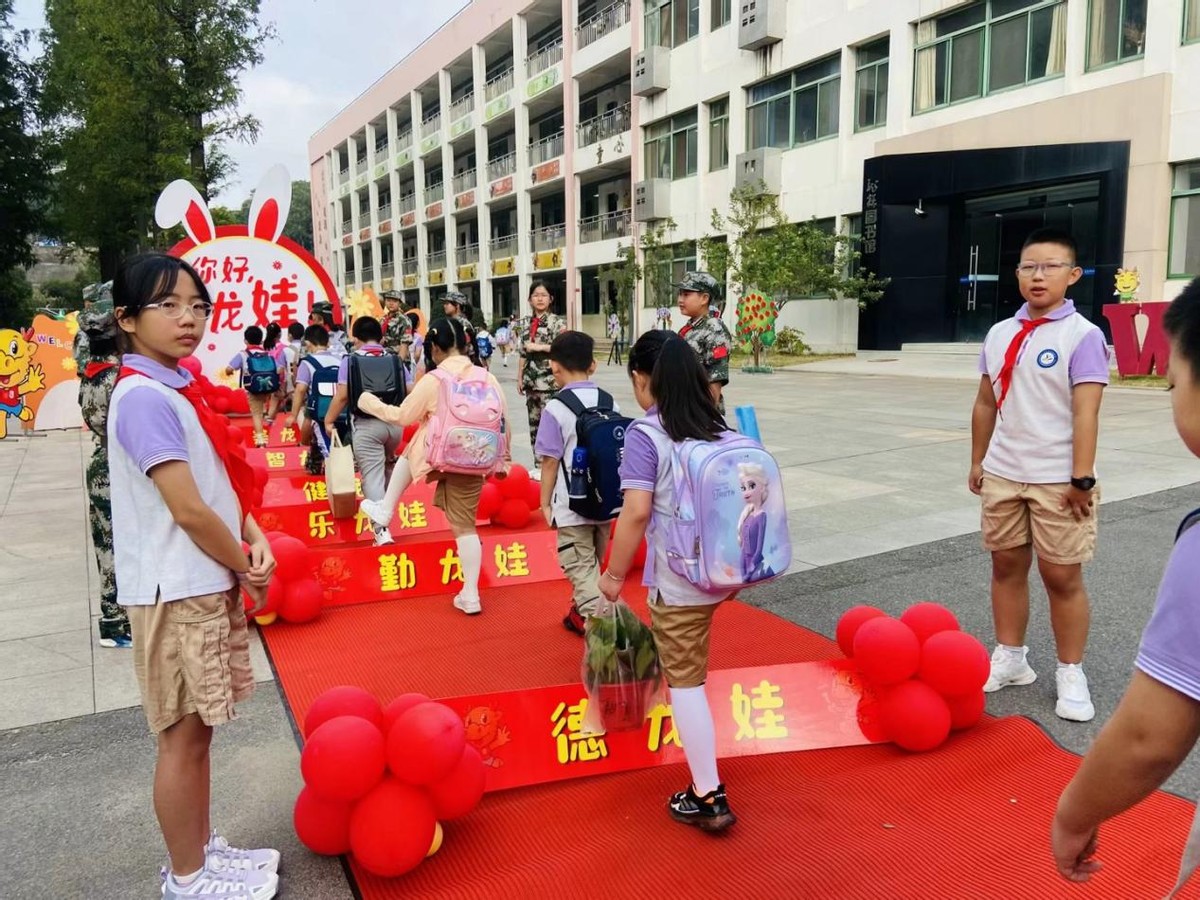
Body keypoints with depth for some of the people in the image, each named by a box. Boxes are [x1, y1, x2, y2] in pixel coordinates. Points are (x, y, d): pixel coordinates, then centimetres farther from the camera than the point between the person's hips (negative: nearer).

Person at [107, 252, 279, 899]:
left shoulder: (178, 388, 11)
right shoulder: (144, 396, -17)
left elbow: (225, 481, 14)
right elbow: (188, 509, -21)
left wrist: (256, 541, -1)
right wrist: (246, 569, -9)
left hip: (208, 584, 9)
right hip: (176, 592, -9)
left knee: (198, 729, 19)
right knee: (184, 735, 5)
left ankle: (203, 847, 34)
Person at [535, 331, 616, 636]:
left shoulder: (556, 408, -14)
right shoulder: (609, 403, 2)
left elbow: (550, 462, -12)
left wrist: (545, 503, 0)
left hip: (573, 506, -6)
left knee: (581, 568, 2)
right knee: (592, 565, 22)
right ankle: (582, 614, 41)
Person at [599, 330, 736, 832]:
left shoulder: (645, 434, -15)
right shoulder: (719, 427, 4)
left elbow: (637, 511, -22)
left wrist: (615, 573, -11)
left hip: (679, 580, -7)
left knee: (686, 683, 4)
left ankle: (708, 797, 13)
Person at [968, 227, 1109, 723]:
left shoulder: (1082, 336, -9)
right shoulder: (999, 333, 8)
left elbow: (1085, 413, -14)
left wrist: (1082, 479, -17)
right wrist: (977, 461, 13)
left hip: (1057, 481, -5)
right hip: (1002, 476, 5)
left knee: (1062, 577, 2)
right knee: (1006, 566, 12)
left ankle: (1070, 674, 18)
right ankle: (1010, 658, 27)